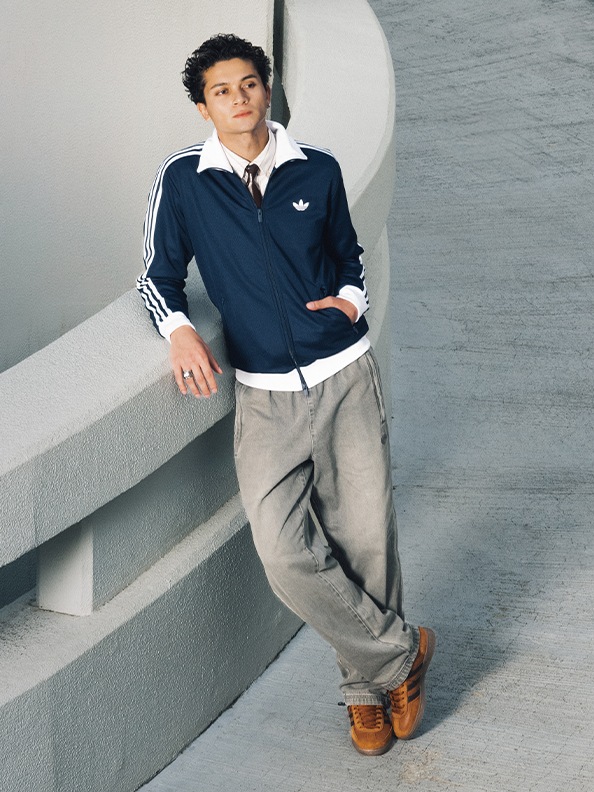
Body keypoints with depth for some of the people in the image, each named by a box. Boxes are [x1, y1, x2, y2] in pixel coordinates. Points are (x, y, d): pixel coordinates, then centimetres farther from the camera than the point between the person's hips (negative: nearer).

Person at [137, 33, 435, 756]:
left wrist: (352, 296, 2)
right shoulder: (182, 182, 3)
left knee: (365, 539, 1)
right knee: (285, 552, -13)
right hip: (265, 397, -1)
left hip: (345, 378, 1)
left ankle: (366, 684, 25)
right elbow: (158, 277, 10)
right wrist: (179, 330, -10)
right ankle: (400, 652, 10)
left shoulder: (318, 170, 7)